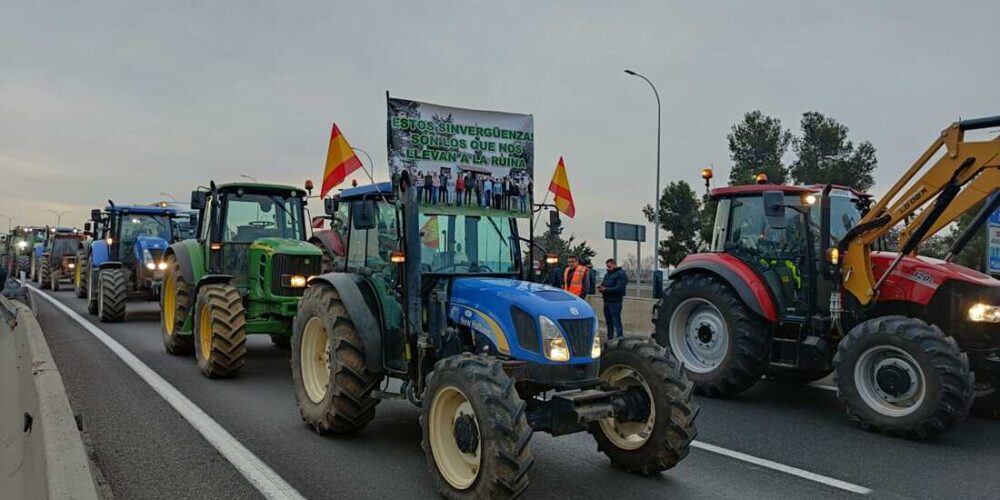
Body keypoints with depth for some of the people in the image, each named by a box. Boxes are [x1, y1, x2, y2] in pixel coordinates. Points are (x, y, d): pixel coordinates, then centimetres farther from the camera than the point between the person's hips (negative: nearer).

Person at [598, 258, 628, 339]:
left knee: (616, 322, -9)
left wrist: (606, 289, -20)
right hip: (607, 301, 9)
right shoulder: (608, 274, 19)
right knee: (609, 322, 14)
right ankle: (610, 339, 23)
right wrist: (600, 288, -3)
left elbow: (619, 288, -19)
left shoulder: (621, 274, -9)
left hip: (615, 301, -9)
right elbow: (604, 284, 21)